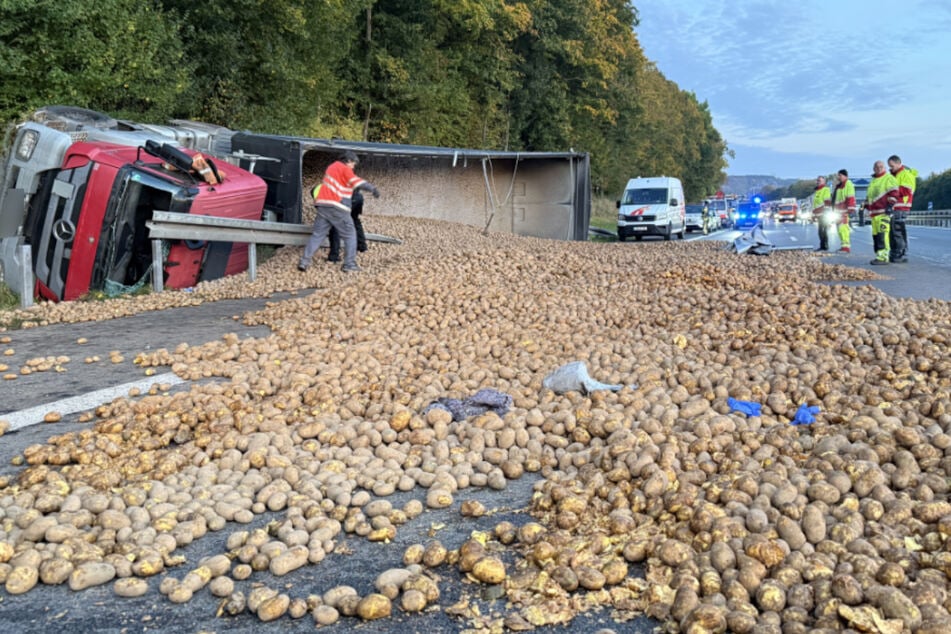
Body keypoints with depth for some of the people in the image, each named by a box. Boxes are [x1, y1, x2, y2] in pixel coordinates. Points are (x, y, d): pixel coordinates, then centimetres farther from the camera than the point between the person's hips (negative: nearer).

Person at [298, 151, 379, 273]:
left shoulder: (332, 166, 23)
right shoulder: (345, 168, -2)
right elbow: (357, 181, -18)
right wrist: (372, 189, -26)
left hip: (323, 205, 7)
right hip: (337, 207, -7)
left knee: (317, 234, 7)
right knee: (349, 234, 3)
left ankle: (304, 261, -2)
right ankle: (349, 264, 0)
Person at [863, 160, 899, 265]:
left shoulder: (889, 178, 1)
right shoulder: (873, 181, 27)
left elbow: (893, 193, -9)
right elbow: (868, 196, 33)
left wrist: (890, 204, -19)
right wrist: (865, 207, 29)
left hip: (883, 212, -9)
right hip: (874, 213, 9)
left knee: (882, 234, -16)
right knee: (875, 234, 7)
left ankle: (883, 256, -21)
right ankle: (879, 256, 12)